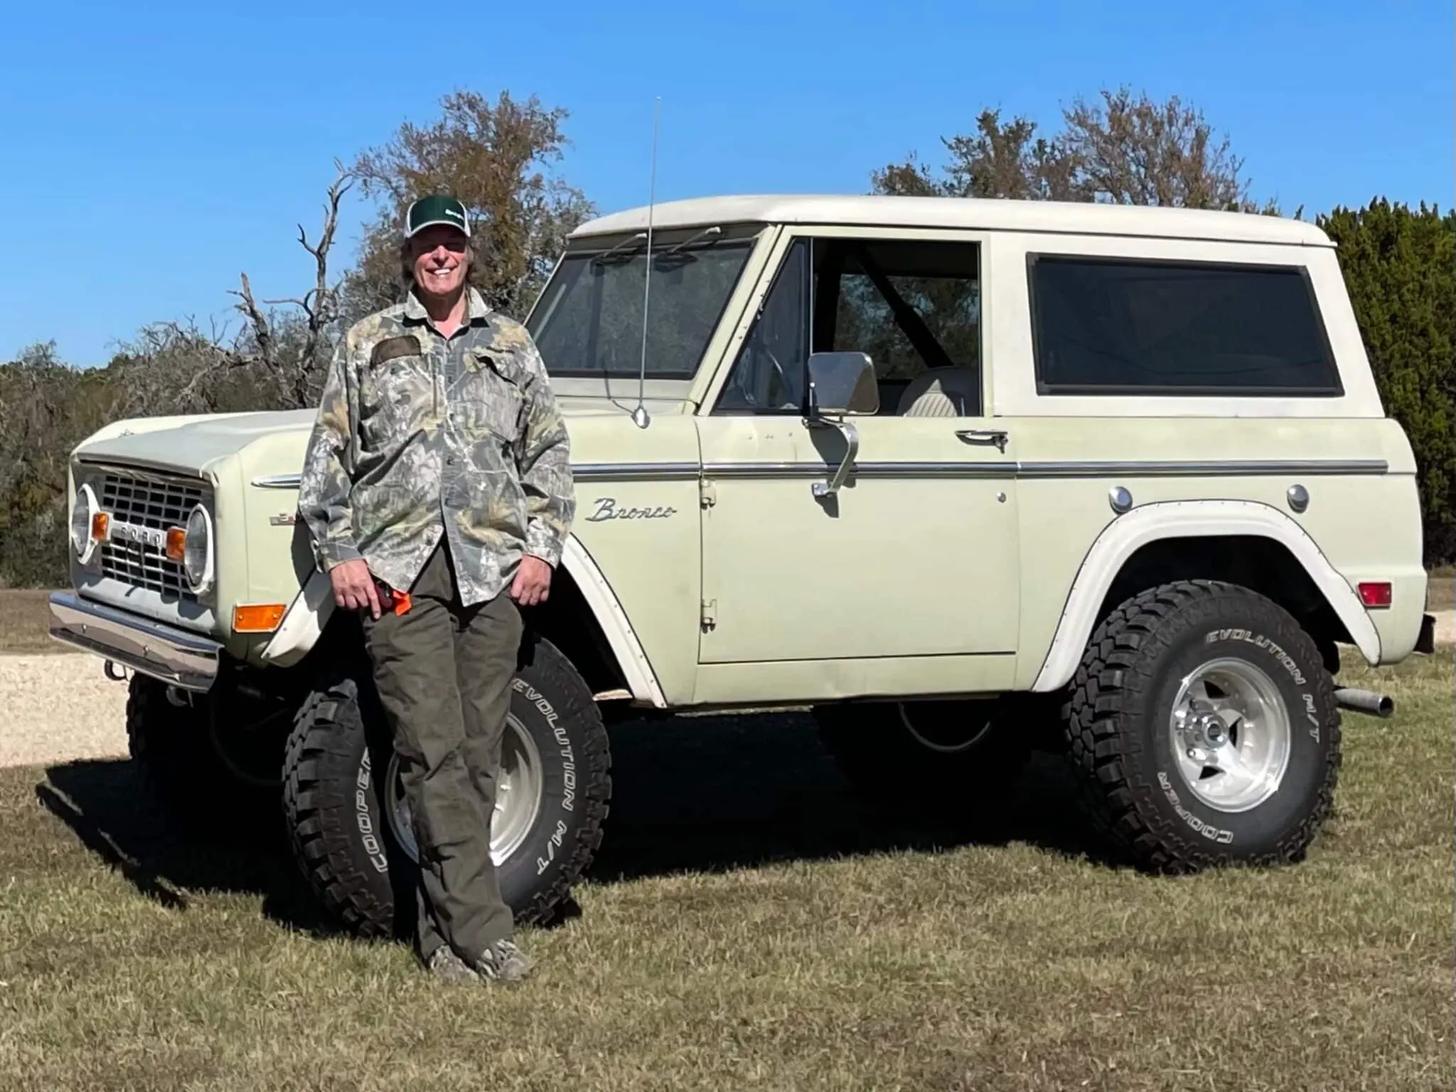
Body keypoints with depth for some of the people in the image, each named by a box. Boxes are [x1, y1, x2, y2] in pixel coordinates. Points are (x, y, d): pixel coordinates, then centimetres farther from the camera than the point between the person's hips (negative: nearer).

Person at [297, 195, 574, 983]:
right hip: (397, 572, -2)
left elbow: (548, 452, 15)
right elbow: (327, 457, 9)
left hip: (493, 572, 2)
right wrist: (339, 555, -1)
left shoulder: (511, 346, 15)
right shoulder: (366, 345, 12)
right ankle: (481, 931, -10)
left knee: (477, 756, 2)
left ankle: (442, 930, 11)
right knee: (434, 754, -10)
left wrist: (542, 548, 3)